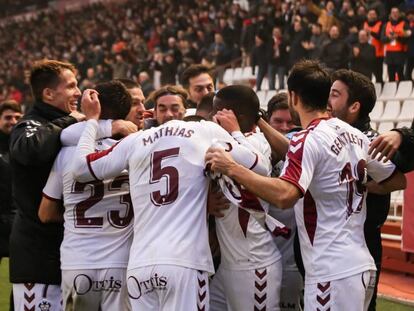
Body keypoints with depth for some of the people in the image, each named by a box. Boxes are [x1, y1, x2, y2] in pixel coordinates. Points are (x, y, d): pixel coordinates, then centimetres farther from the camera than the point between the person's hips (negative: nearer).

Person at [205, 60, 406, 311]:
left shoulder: (308, 139, -13)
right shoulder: (355, 135, 11)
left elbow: (285, 195, -30)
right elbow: (397, 180, 21)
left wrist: (232, 168, -24)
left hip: (333, 273, -8)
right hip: (362, 266, 8)